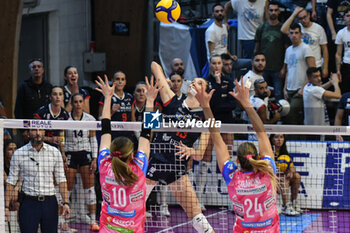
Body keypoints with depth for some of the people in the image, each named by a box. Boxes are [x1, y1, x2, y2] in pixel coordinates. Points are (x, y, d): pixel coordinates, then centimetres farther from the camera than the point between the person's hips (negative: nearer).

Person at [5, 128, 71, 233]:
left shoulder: (55, 152, 5)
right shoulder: (18, 154, 1)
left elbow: (61, 179, 7)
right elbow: (11, 181, 4)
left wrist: (65, 202, -2)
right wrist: (6, 206, -1)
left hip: (49, 202, 2)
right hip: (28, 203, -2)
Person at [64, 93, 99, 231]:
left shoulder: (90, 119, 3)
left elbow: (93, 140, 6)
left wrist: (94, 159, 0)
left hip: (85, 153, 1)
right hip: (70, 154, -1)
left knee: (89, 187, -3)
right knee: (67, 187, 1)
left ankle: (93, 221, 0)